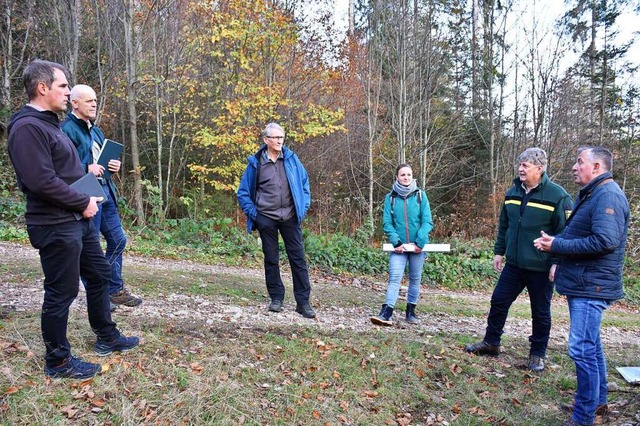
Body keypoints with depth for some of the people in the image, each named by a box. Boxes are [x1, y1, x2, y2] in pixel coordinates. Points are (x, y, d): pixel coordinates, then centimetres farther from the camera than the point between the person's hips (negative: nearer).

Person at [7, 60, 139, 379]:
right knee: (62, 292, 1)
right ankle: (57, 361, 19)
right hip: (56, 226, -10)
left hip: (77, 221, 10)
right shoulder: (27, 127, -16)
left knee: (99, 275, 18)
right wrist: (83, 202, -15)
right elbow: (42, 181, -25)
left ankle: (107, 338, 34)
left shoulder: (48, 122, 15)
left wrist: (87, 197, 7)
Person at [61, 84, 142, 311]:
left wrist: (113, 165, 7)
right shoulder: (67, 130, -10)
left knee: (118, 240, 13)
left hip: (105, 192, 9)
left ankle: (115, 290, 27)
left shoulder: (95, 130, 17)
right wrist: (86, 169, -25)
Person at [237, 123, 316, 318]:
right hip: (266, 219, -1)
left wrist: (304, 207, 2)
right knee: (271, 258, 8)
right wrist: (252, 212, -3)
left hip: (290, 217, 1)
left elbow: (304, 183, 10)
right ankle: (276, 297, 22)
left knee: (298, 258, 1)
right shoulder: (256, 162, -1)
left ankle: (303, 301, 7)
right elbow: (243, 192, 6)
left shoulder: (291, 158, 2)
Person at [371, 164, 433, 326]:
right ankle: (386, 313, -14)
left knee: (415, 278, 10)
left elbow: (427, 221, -4)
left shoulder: (420, 195, 0)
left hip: (418, 245, 1)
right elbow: (387, 223, -2)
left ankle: (411, 311, 23)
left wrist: (419, 242, -14)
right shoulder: (390, 197, 1)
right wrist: (396, 242, -13)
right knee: (394, 277, -10)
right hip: (399, 246, -1)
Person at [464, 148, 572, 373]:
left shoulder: (557, 196, -12)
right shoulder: (513, 192, 6)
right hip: (514, 264, 5)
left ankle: (537, 354, 27)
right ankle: (491, 342, 29)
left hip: (541, 269, -5)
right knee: (498, 301, 11)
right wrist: (499, 251, 12)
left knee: (540, 312, 10)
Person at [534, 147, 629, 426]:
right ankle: (597, 401, 35)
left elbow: (605, 241, -29)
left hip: (591, 286, -11)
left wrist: (556, 245, -21)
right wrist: (553, 241, 2)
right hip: (583, 283, 11)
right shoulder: (590, 195, 16)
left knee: (582, 349, -8)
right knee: (591, 345, 20)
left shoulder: (608, 196, -17)